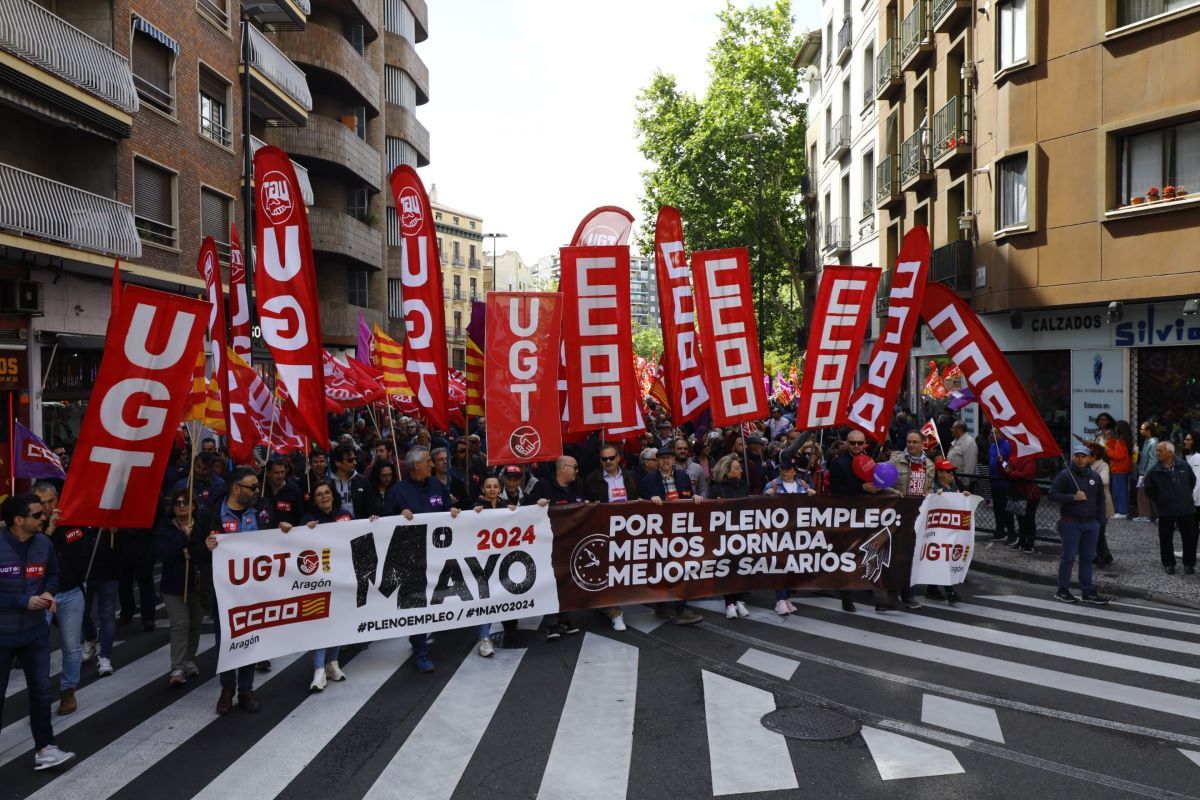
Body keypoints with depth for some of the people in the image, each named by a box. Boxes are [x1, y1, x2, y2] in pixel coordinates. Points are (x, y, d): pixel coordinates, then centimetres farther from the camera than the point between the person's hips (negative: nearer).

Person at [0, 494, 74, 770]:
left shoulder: (44, 543, -7)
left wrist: (48, 594, -10)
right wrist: (25, 601, -21)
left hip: (35, 631, 4)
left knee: (41, 690, 8)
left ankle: (44, 748, 18)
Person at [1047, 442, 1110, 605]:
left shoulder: (1094, 477, 12)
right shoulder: (1064, 475, -5)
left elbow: (1101, 499, 19)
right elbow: (1052, 495, -10)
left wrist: (1099, 519, 11)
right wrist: (1073, 497, -17)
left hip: (1091, 524, 5)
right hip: (1071, 523, -5)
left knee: (1087, 558, 9)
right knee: (1069, 557, -1)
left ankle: (1088, 593, 16)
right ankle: (1062, 591, 9)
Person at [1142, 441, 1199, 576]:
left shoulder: (1184, 466, -5)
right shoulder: (1153, 471, -9)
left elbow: (1192, 481, 14)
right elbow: (1149, 491, 3)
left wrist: (1185, 496, 14)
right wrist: (1160, 502, 5)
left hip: (1186, 509, 1)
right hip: (1166, 511, -1)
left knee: (1190, 538, 9)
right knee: (1166, 538, 6)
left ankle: (1189, 564, 25)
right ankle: (1168, 563, 22)